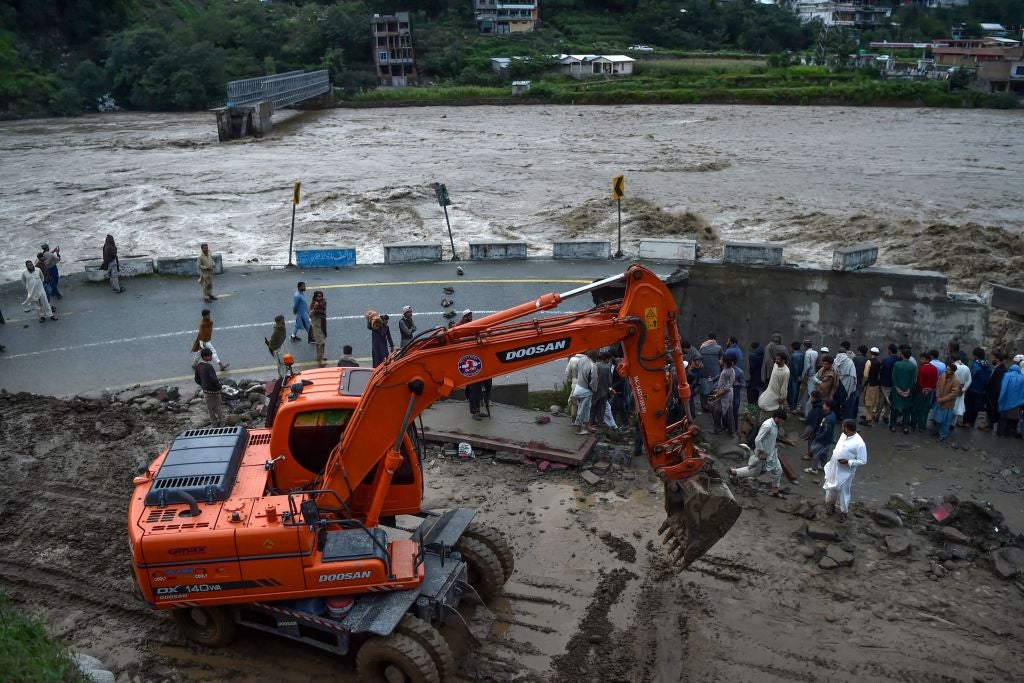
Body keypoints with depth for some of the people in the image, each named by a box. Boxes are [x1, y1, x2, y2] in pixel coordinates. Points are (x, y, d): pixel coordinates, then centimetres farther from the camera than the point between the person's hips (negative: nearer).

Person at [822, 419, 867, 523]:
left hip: (845, 473, -7)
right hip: (833, 468, 7)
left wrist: (848, 462, -27)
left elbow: (863, 461, -21)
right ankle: (831, 506, 44)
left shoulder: (859, 443, -27)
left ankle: (844, 512, 30)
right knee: (831, 489, 22)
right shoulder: (844, 435, -4)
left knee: (843, 492, 9)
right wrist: (833, 458, 14)